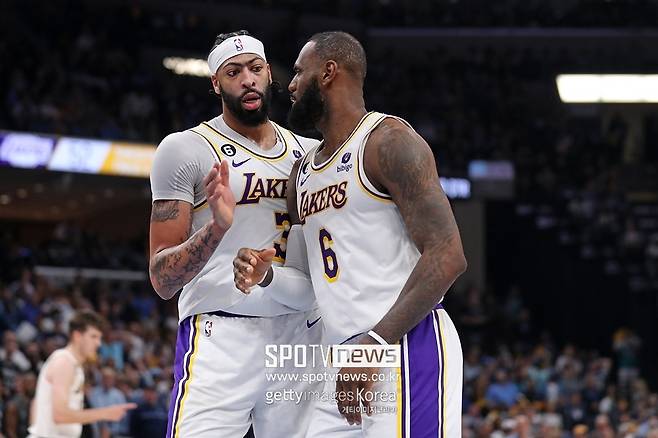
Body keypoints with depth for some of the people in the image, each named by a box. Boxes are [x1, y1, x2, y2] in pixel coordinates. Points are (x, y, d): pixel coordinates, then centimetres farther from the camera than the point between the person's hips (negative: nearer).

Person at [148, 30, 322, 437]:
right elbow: (162, 280, -5)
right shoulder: (185, 149, -1)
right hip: (221, 337, -5)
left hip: (302, 336, 5)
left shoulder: (309, 153, 14)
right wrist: (217, 227, -22)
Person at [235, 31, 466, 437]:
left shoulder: (388, 141, -7)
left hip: (408, 347, -9)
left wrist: (375, 342, -23)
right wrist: (266, 276, 4)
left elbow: (447, 256, -17)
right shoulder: (303, 172, 19)